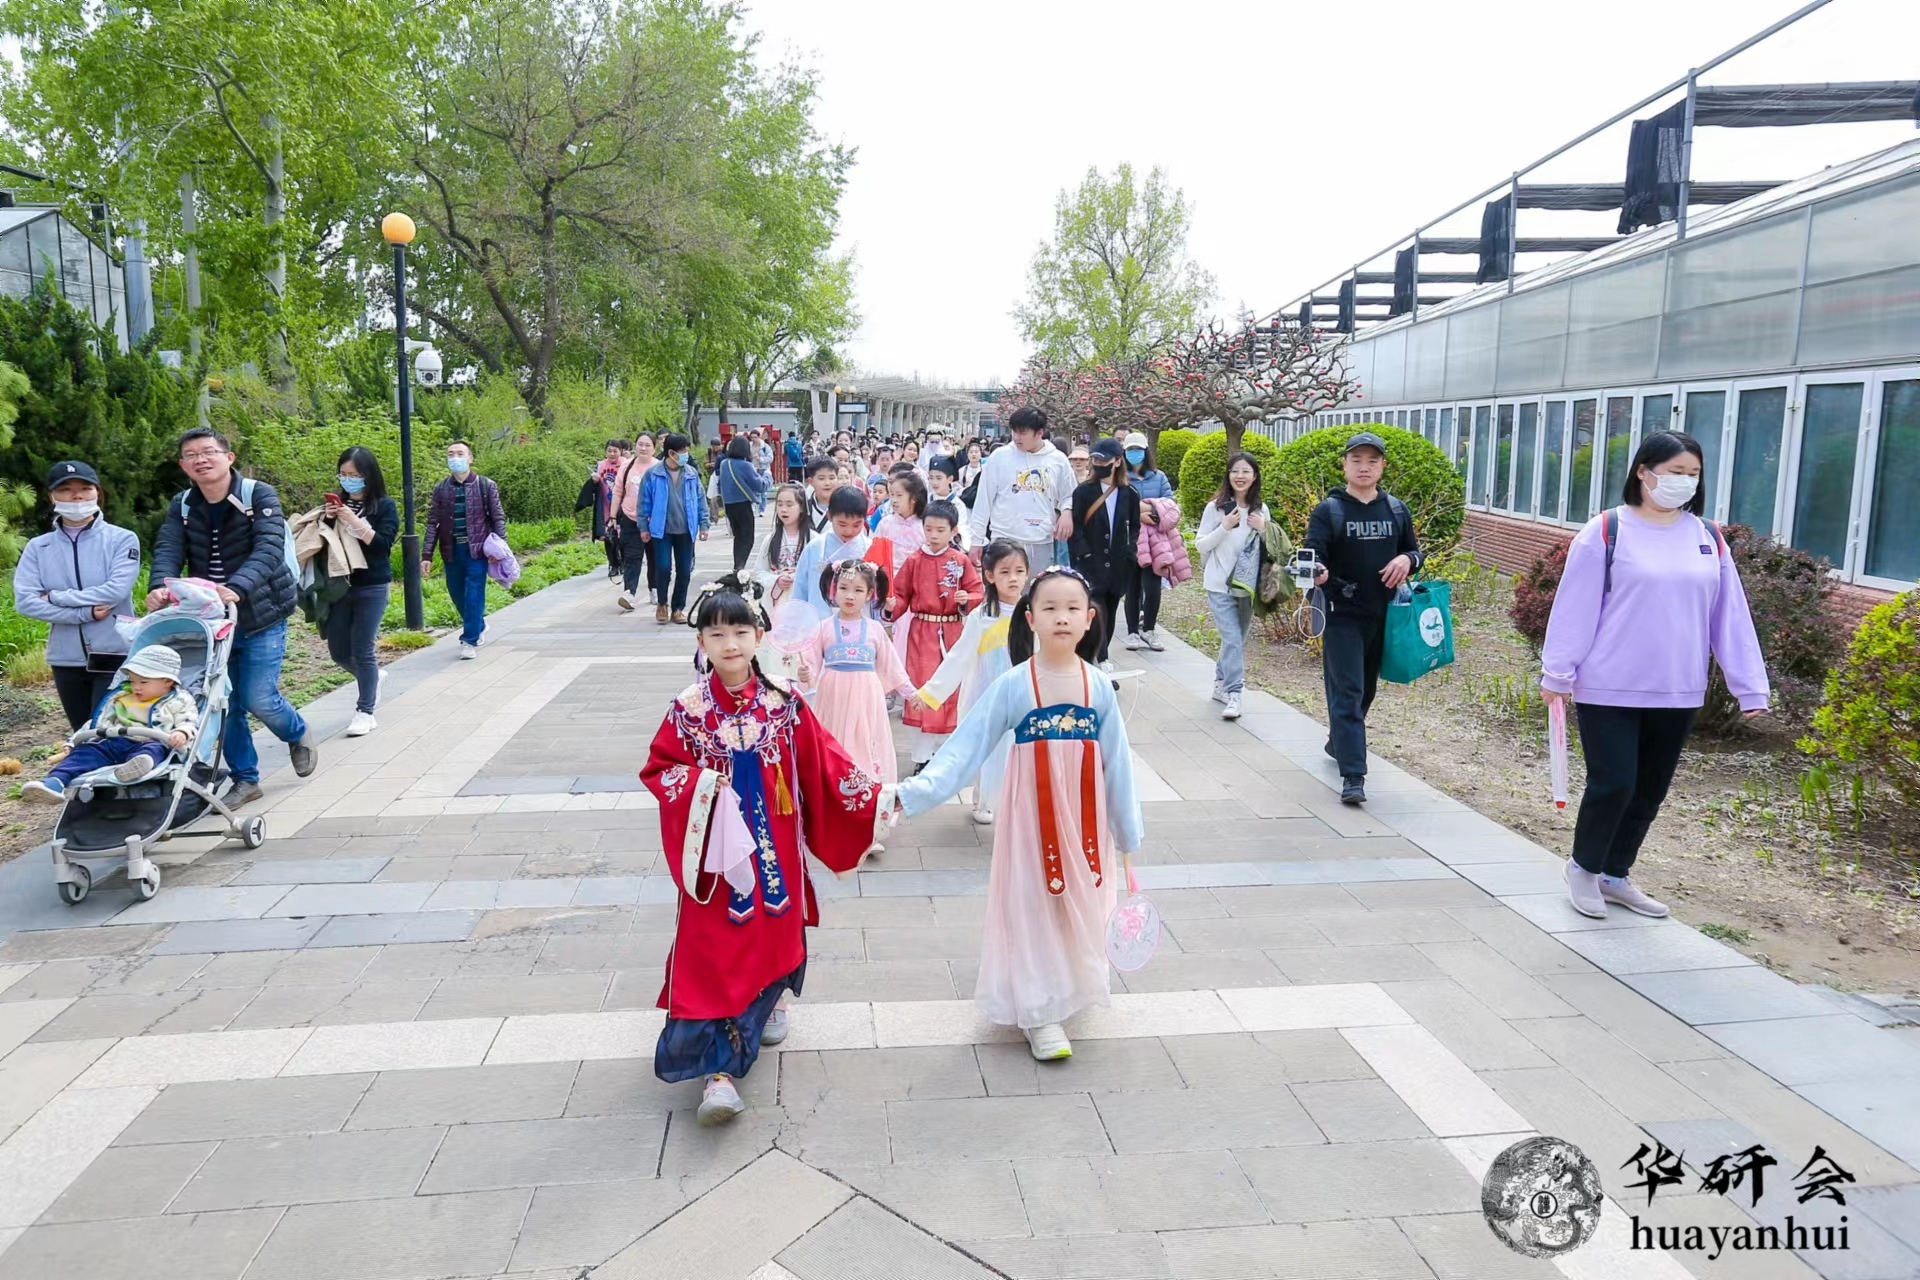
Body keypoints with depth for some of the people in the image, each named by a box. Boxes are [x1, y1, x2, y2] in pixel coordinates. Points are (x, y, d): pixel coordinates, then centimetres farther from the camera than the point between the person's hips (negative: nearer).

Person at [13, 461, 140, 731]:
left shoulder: (122, 539, -3)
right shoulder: (38, 547, 6)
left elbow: (117, 590, -16)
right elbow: (24, 601, -5)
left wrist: (57, 597, -11)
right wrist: (85, 613, -14)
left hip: (116, 656, -4)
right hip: (66, 660, 4)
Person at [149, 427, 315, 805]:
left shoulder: (259, 496, -11)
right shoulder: (182, 507, 4)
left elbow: (269, 549, -25)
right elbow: (167, 552, -10)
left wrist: (237, 588, -42)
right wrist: (160, 587, -32)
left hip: (261, 617, -4)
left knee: (258, 698, -8)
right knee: (224, 702, 6)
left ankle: (298, 735, 25)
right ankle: (245, 779, 22)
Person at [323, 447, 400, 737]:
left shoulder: (384, 506, -4)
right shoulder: (338, 502, 8)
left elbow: (383, 544, -14)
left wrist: (354, 522, -22)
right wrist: (328, 521, -9)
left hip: (372, 588, -5)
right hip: (340, 586, 5)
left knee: (362, 652, -4)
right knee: (338, 652, 10)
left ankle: (365, 712, 7)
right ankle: (373, 676, 38)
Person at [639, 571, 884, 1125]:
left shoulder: (782, 701, -3)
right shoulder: (689, 708, -7)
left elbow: (822, 760, 2)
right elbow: (658, 768, 0)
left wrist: (871, 793, -5)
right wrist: (696, 783, -19)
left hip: (774, 849, 2)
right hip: (717, 851, -2)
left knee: (773, 931, 15)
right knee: (713, 951, -5)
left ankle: (765, 1004, 44)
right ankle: (718, 1069, -2)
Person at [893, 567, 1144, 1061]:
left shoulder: (1098, 686, -3)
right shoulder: (1013, 685, -10)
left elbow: (1117, 762, 2)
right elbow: (966, 746, -12)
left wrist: (1128, 832, 6)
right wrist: (914, 792, -22)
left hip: (1084, 817, 3)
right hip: (1033, 814, -2)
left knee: (1079, 905, 11)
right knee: (1033, 905, 3)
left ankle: (1067, 991, 32)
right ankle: (1040, 1013, 14)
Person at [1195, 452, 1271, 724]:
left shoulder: (1261, 510, 6)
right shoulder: (1216, 508, -4)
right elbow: (1200, 545, -3)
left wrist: (1263, 530, -6)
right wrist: (1225, 527, -16)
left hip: (1248, 587, 4)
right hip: (1220, 586, -4)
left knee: (1237, 640, 12)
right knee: (1232, 640, -13)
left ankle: (1221, 684, 29)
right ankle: (1233, 695, -12)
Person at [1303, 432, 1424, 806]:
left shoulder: (1397, 509, 8)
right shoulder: (1328, 510, -5)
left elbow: (1415, 552, 16)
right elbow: (1312, 554, -15)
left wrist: (1407, 559, -8)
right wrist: (1317, 572, -38)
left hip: (1383, 615, 5)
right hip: (1342, 616, -5)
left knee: (1366, 688, 17)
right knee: (1346, 691, -9)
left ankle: (1339, 742, 41)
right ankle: (1352, 775, -10)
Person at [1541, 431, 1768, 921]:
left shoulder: (1707, 538, 7)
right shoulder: (1607, 531, -6)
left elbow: (1730, 615, 7)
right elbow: (1575, 607, -7)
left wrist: (1749, 687, 5)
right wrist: (1557, 674, -8)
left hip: (1677, 695, 5)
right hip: (1609, 690, -5)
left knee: (1650, 790, 12)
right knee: (1613, 784, -4)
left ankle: (1616, 874, 30)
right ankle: (1584, 868, 20)